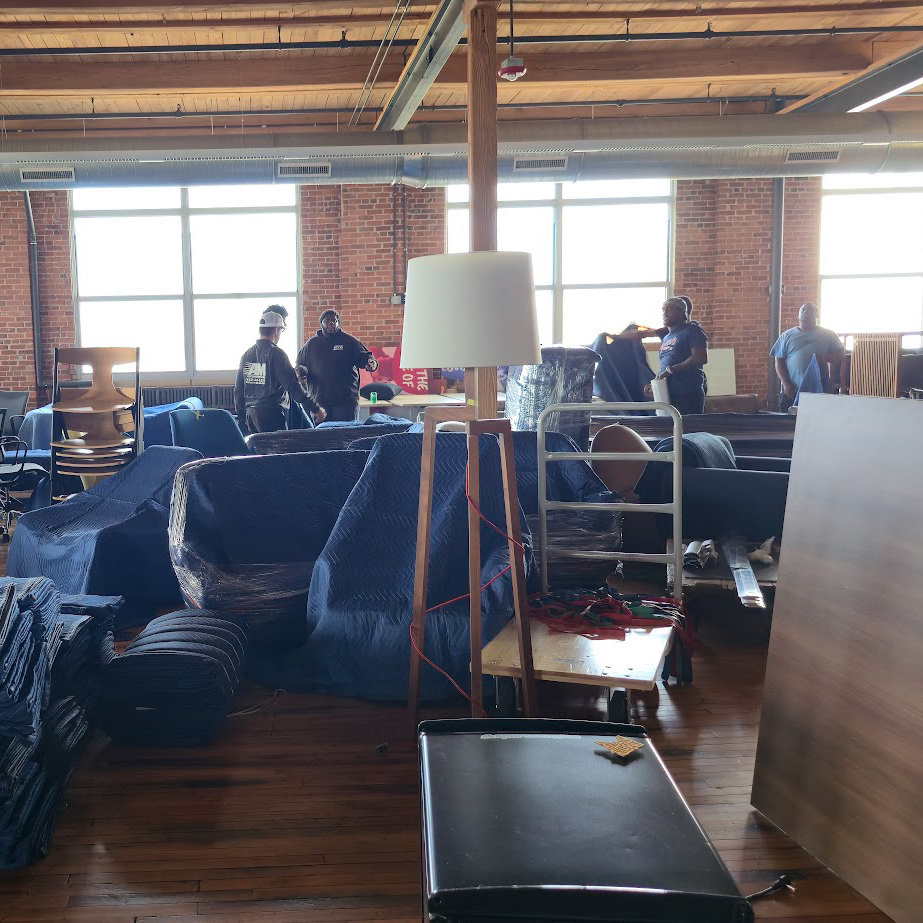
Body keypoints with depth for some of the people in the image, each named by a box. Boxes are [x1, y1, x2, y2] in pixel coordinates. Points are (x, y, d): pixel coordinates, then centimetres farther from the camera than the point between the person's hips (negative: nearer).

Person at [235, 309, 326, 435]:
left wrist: (241, 418, 23)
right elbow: (293, 386, -16)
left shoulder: (247, 355, 11)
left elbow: (238, 391, 14)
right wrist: (316, 409, -13)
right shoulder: (275, 354, -10)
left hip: (250, 414, 7)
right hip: (271, 414, -7)